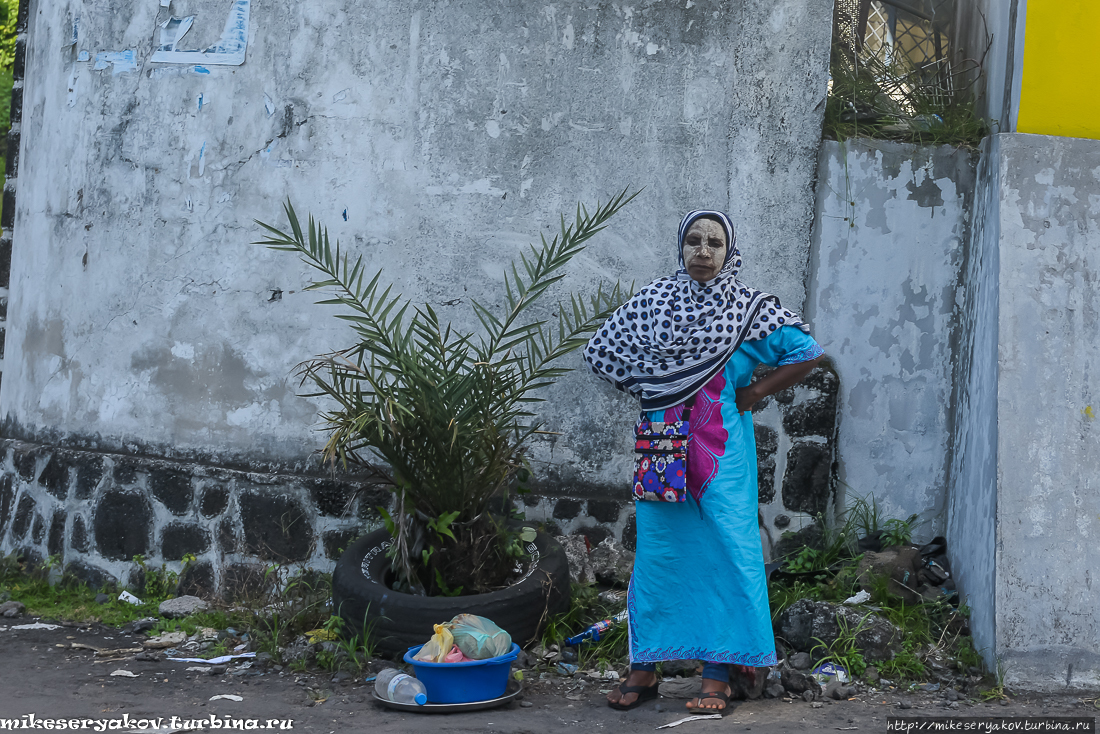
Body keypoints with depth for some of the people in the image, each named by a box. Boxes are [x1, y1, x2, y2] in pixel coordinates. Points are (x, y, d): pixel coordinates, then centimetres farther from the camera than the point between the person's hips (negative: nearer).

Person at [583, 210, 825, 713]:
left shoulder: (748, 309, 0)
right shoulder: (652, 301, 5)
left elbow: (806, 354, 2)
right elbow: (599, 351, 14)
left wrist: (755, 393, 0)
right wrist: (644, 390, 8)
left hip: (722, 450, -2)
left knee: (725, 550, -4)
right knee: (656, 549, 5)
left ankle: (717, 675, 3)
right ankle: (643, 668, 14)